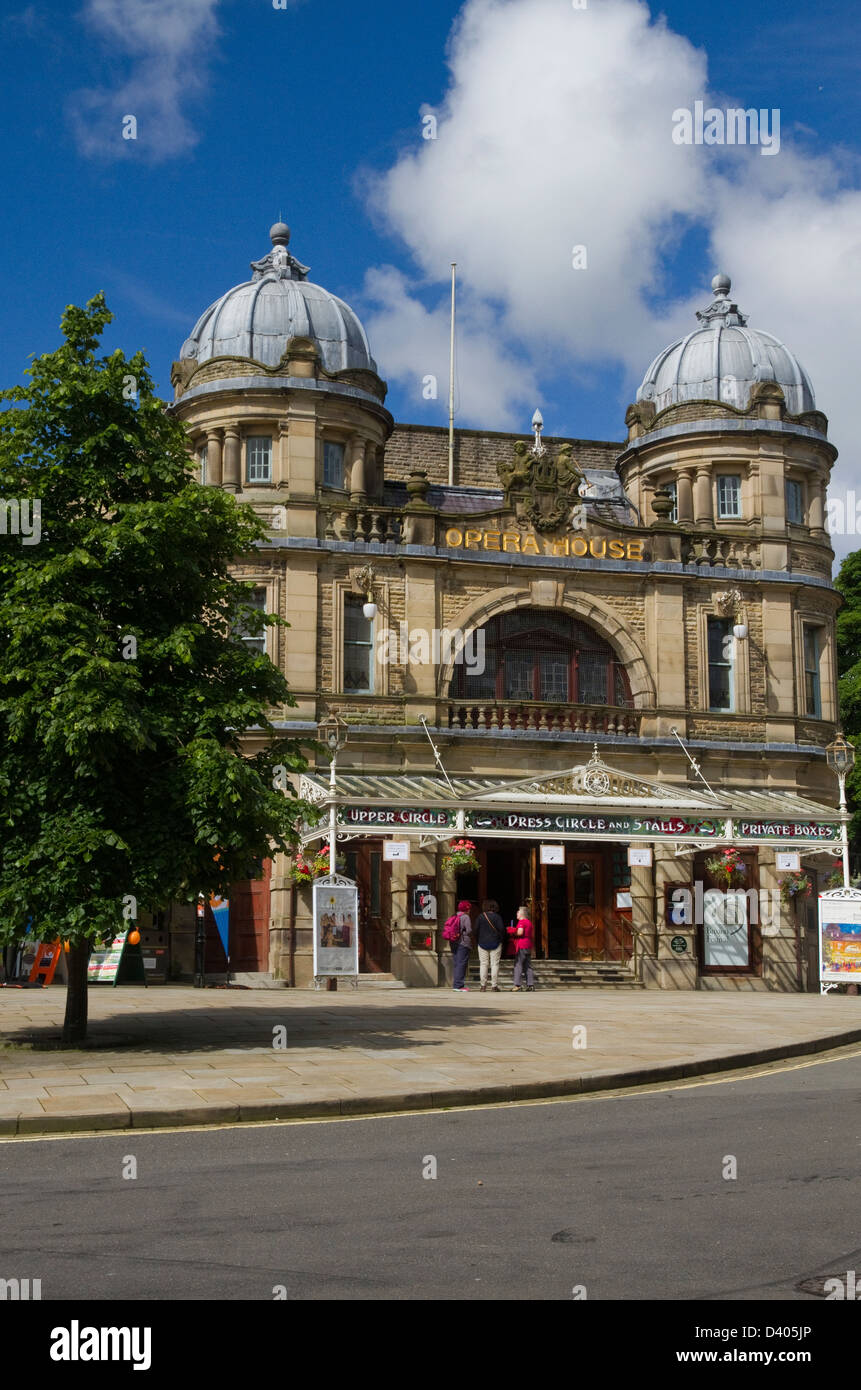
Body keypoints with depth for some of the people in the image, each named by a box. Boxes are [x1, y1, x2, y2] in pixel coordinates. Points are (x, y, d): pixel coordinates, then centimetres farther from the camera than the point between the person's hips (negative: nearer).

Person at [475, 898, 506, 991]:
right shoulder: (497, 917, -6)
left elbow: (476, 929, -2)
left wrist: (478, 940, 8)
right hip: (495, 943, -2)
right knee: (495, 964, 2)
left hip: (482, 943, 2)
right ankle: (494, 985, -1)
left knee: (483, 964, 5)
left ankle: (483, 985, 2)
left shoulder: (480, 916, -1)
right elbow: (502, 929, -10)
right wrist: (502, 939, 3)